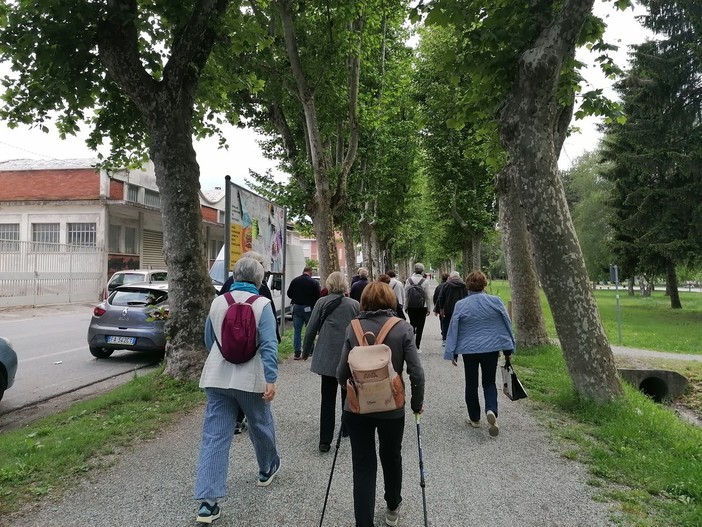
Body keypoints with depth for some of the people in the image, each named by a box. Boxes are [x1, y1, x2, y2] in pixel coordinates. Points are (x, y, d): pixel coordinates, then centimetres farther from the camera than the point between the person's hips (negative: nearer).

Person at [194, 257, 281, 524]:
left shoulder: (217, 302, 7)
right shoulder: (261, 304, -8)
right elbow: (268, 345, -16)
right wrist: (271, 380, -16)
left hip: (216, 378, 3)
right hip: (250, 379, -3)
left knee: (214, 437, 2)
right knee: (260, 425, 20)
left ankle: (207, 502, -1)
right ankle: (268, 468, 43)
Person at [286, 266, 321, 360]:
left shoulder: (294, 281, 2)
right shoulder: (314, 282, -9)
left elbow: (289, 294, 8)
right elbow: (317, 297, -11)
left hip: (296, 307, 3)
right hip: (308, 308, -3)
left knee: (297, 331, 6)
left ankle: (297, 353, 5)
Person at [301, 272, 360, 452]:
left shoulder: (322, 303, -5)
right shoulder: (355, 305, -3)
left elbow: (311, 330, -3)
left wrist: (306, 352, 11)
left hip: (327, 357, -1)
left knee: (327, 398, 6)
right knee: (348, 396, 21)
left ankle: (325, 440, 4)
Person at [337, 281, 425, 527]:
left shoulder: (353, 328, -7)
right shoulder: (402, 328, -10)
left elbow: (342, 372, -6)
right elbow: (416, 372, -12)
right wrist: (417, 403, 4)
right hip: (392, 408, 1)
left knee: (363, 466, 11)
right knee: (391, 458, 24)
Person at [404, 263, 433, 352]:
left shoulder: (409, 280, -2)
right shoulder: (425, 281, -9)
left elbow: (406, 295, 2)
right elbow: (428, 296, -6)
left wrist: (406, 307, 11)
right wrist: (429, 308, 4)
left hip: (411, 307, 2)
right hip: (422, 307, -2)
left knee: (412, 323, 22)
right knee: (420, 326, 6)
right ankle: (417, 347, 7)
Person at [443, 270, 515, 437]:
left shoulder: (460, 305, -6)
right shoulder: (495, 301, -6)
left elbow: (453, 330, -3)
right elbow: (507, 325, 0)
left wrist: (452, 353, 5)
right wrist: (509, 349, 10)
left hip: (469, 350, 0)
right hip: (491, 348, 1)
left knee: (471, 384, 14)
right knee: (489, 382, 16)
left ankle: (474, 419, 21)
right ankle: (491, 410, -8)